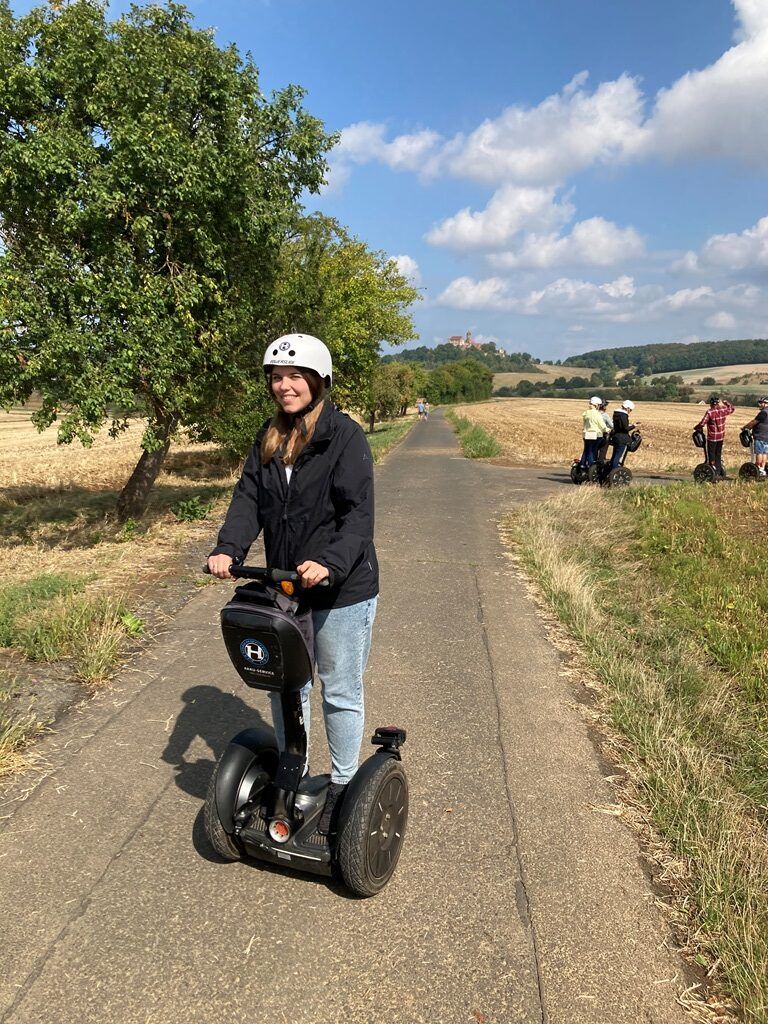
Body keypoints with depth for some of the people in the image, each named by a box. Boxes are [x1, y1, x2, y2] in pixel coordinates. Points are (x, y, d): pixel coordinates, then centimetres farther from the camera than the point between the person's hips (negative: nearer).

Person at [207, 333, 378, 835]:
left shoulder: (346, 435, -13)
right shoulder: (269, 437, 7)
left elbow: (359, 512, -19)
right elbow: (248, 498, 0)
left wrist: (331, 562, -35)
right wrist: (228, 549, -18)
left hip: (342, 589, -6)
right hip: (282, 585, 6)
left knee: (341, 691, 9)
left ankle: (343, 784, 29)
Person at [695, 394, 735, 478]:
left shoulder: (709, 412, -18)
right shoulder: (723, 410, -1)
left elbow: (702, 423, -20)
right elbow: (731, 408, 21)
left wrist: (696, 428, -3)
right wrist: (725, 402, 23)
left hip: (712, 437, -6)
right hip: (721, 437, 6)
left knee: (711, 454, 3)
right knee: (718, 454, 17)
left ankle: (713, 470, 0)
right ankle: (719, 470, 21)